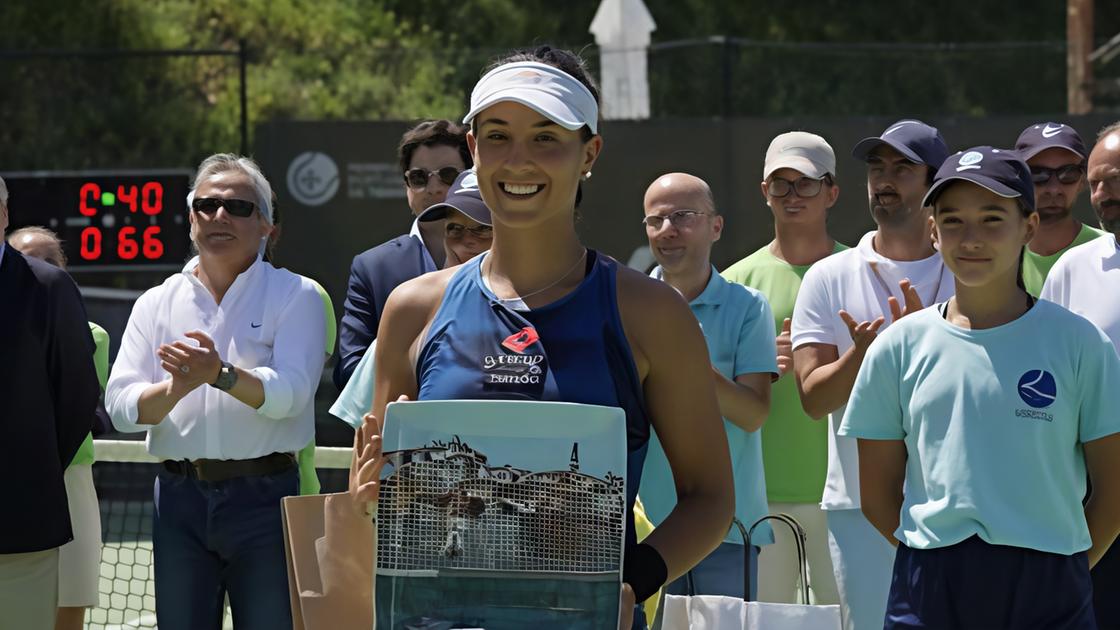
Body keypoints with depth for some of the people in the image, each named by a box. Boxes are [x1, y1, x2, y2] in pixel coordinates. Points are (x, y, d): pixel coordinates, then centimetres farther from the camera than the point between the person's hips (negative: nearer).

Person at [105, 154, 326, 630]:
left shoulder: (296, 296, 3)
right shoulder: (156, 304, 12)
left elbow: (289, 394, -12)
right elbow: (121, 406, 1)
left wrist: (223, 375, -29)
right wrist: (175, 388, -19)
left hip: (263, 496, -3)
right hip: (180, 498, 3)